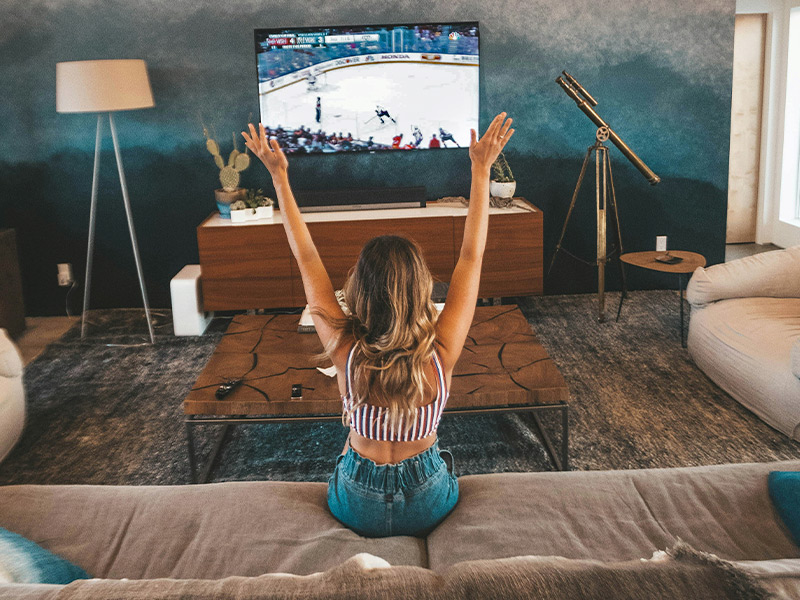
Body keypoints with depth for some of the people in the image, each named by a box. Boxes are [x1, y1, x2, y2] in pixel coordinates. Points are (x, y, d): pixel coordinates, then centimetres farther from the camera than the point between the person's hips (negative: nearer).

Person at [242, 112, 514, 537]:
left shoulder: (345, 351, -28)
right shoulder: (440, 352, -28)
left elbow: (306, 259, -18)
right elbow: (472, 256, -18)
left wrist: (280, 176, -11)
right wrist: (481, 170, -12)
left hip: (358, 511, 0)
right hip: (428, 508, 0)